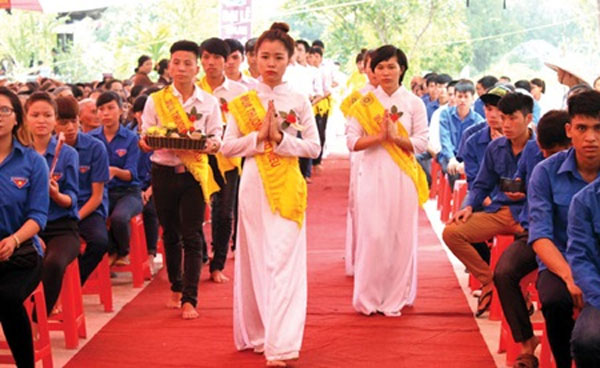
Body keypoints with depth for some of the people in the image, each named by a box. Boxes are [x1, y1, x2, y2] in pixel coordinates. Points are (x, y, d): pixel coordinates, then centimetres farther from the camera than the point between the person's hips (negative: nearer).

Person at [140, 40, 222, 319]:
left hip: (194, 173, -1)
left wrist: (211, 145, -22)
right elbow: (145, 138, 3)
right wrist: (146, 143, -20)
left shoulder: (209, 102, 2)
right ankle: (176, 288, 29)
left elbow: (217, 137, 1)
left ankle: (189, 299, -3)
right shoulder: (155, 100, 3)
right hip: (164, 172, 1)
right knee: (170, 233, 12)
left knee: (192, 236, -5)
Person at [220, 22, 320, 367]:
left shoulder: (299, 101, 3)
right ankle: (257, 333, 22)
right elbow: (228, 147, 2)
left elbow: (314, 147, 0)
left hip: (288, 188, -1)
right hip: (254, 185, 2)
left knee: (284, 261, -8)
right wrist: (259, 135, -11)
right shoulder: (243, 102, 5)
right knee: (256, 260, 7)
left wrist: (280, 137, -14)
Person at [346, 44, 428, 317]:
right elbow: (352, 142, 0)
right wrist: (379, 137, -14)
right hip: (373, 174, 0)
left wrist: (395, 137, -14)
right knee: (372, 235, -5)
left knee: (401, 235, 0)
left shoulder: (414, 103, 6)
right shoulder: (364, 104, 6)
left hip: (403, 175, 1)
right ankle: (368, 298, 6)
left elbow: (421, 143, 0)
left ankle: (396, 297, 10)